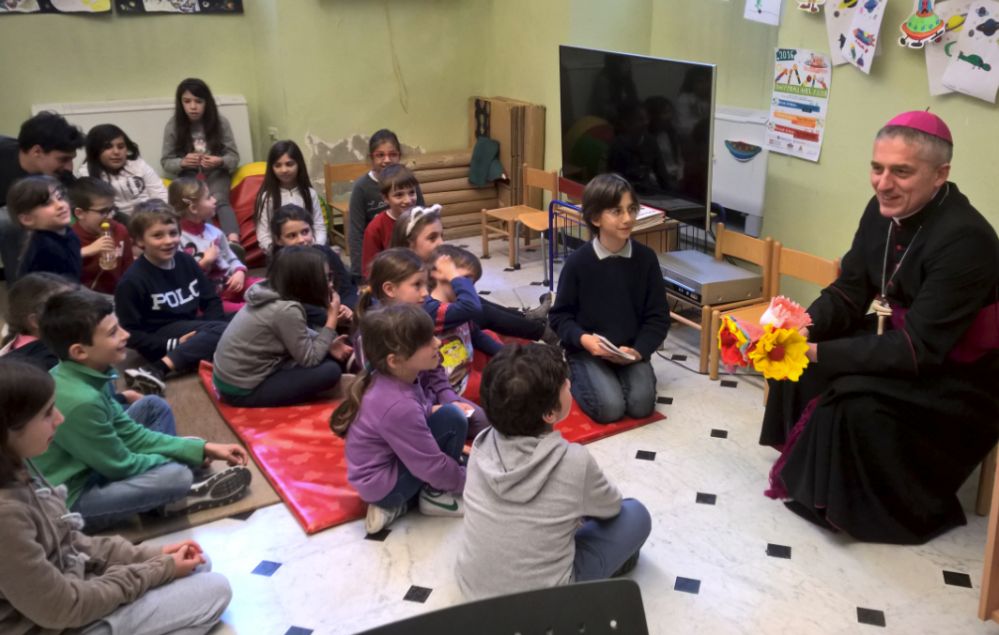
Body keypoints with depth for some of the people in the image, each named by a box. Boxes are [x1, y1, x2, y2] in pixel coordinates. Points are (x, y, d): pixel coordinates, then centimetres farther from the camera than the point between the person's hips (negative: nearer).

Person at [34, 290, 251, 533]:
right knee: (176, 476, -28)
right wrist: (182, 458, -2)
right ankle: (185, 495, 7)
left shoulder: (90, 374, -5)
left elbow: (131, 434, 3)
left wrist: (203, 448, -1)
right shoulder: (79, 401, -32)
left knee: (153, 406, 11)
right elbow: (122, 465, -19)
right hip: (69, 502, -10)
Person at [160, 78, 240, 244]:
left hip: (215, 173, -1)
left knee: (221, 202, -32)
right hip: (188, 175, 1)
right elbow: (166, 162, 1)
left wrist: (220, 162, -24)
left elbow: (234, 157, -1)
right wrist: (182, 163, -22)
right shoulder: (173, 126, -3)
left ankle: (233, 242, -52)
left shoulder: (220, 122, -4)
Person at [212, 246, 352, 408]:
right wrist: (332, 318, -11)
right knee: (330, 371, -13)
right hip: (243, 391, -9)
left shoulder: (273, 292, 0)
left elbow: (300, 335, 16)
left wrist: (329, 345, 3)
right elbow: (310, 359, -17)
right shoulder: (287, 310, -26)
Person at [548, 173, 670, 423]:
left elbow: (658, 316, -1)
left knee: (641, 405, -19)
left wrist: (639, 351, -16)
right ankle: (575, 376, 10)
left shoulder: (646, 258, -4)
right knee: (609, 408, -21)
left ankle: (623, 374, 14)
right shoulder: (578, 261, -11)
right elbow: (559, 315, -4)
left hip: (631, 351, 2)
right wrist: (583, 339, -23)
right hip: (588, 351, -2)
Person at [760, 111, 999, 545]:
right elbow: (849, 291, 0)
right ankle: (808, 470, 10)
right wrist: (802, 329, -20)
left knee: (857, 403, -28)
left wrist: (818, 353, -34)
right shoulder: (883, 210, -6)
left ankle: (847, 504, -3)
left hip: (958, 380, -8)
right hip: (901, 341, 8)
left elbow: (920, 349, -31)